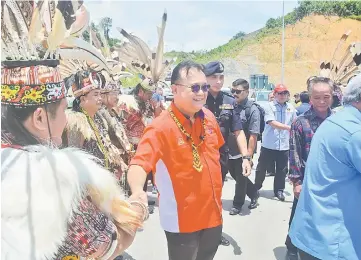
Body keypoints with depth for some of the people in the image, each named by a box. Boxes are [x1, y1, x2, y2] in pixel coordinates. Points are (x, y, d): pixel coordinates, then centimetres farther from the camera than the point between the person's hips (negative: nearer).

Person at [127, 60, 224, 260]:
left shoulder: (208, 117, -2)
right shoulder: (161, 127, -22)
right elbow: (139, 163, -32)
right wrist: (137, 191, -53)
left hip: (212, 213, 6)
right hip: (182, 220, -6)